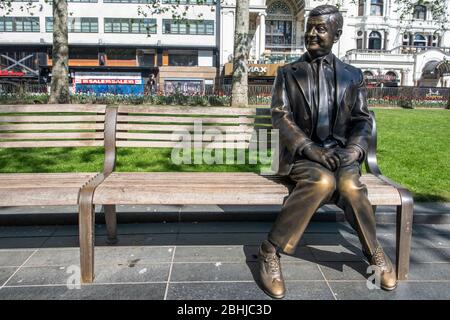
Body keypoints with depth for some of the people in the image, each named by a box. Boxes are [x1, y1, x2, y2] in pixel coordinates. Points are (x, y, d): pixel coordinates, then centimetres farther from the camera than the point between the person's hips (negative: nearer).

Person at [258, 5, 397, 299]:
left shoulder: (353, 75, 13)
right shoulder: (288, 73, 7)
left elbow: (363, 119, 9)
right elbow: (280, 116, -3)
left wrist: (353, 150, -12)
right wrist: (310, 149, -17)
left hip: (340, 151, 2)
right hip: (301, 153, -2)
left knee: (350, 186, -31)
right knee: (323, 181, -34)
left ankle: (375, 253, -3)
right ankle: (270, 252, -23)